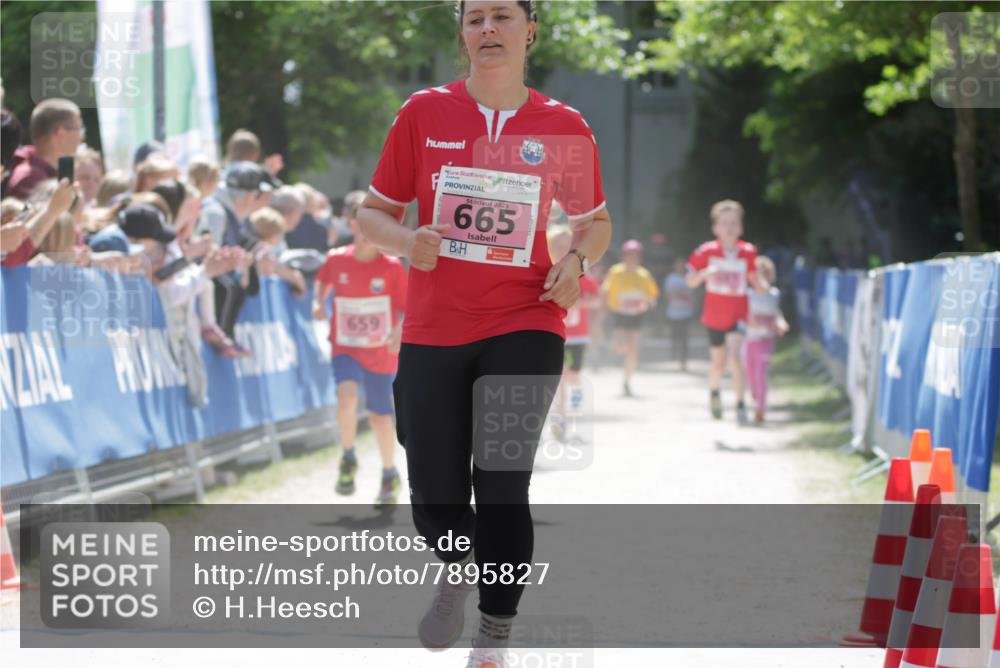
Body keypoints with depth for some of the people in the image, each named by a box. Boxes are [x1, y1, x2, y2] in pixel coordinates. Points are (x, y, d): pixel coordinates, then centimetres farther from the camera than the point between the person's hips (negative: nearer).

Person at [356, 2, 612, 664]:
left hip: (525, 327, -1)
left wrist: (577, 261, -6)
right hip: (432, 332, 1)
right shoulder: (424, 113, 2)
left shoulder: (565, 129, 1)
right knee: (436, 503, 2)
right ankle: (459, 571, 37)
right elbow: (375, 211, 8)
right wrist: (404, 241, -13)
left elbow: (596, 221, 16)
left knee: (502, 489, -9)